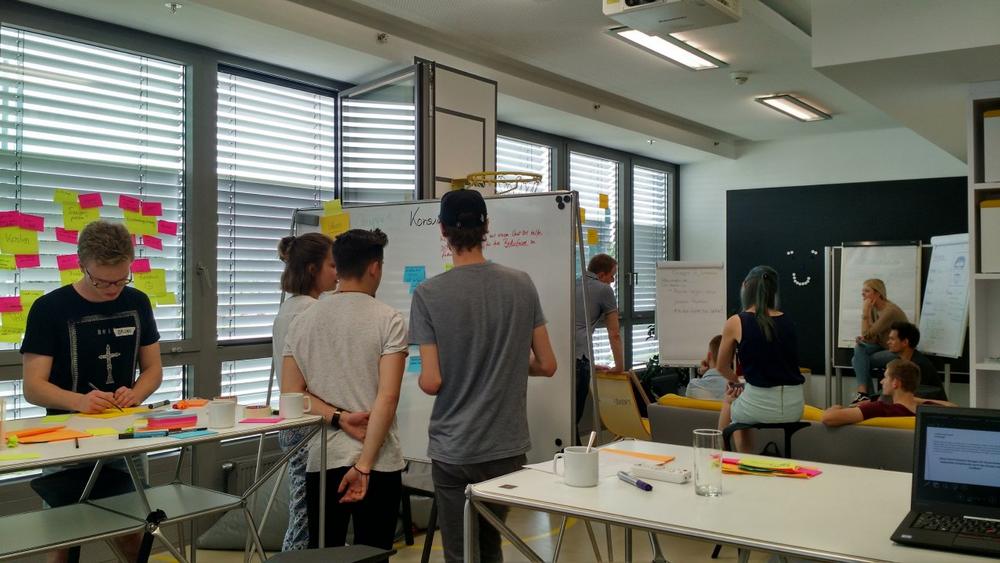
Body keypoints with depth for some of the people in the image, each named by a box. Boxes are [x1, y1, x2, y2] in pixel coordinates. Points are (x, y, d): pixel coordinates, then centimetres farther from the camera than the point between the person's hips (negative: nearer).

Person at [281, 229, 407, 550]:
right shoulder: (388, 320, -7)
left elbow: (290, 393, 1)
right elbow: (387, 398, -14)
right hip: (378, 462, -3)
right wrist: (364, 465, -13)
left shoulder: (303, 321, 5)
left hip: (321, 461, 4)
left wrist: (339, 418, -6)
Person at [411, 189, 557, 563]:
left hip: (452, 449, -3)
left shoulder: (428, 294, -11)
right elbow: (546, 365, 2)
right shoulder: (521, 284, -2)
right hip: (507, 445, 3)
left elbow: (431, 383, -13)